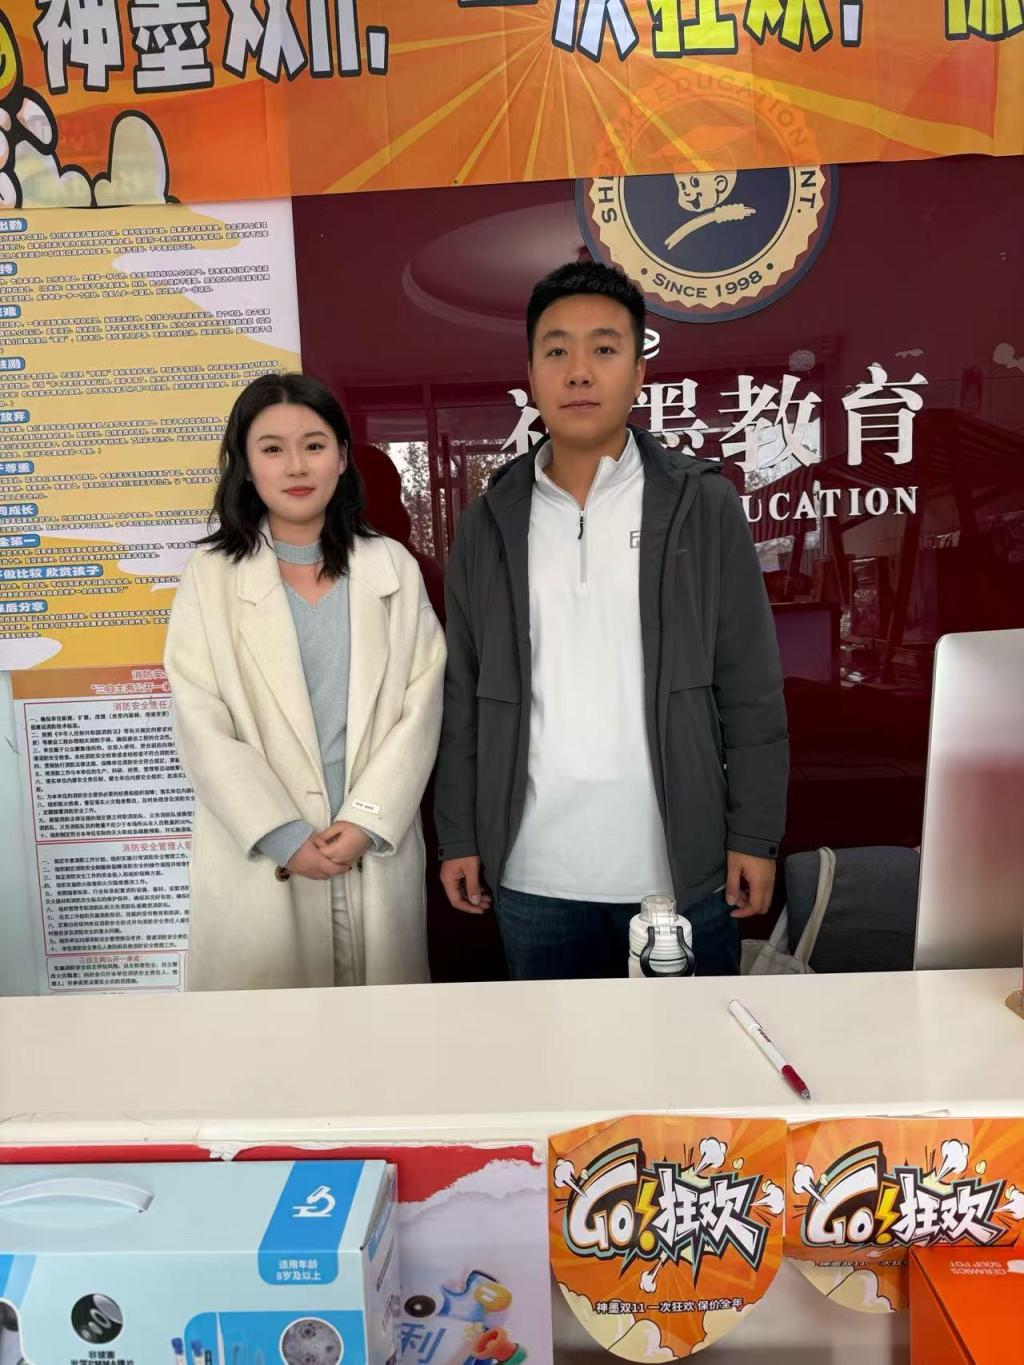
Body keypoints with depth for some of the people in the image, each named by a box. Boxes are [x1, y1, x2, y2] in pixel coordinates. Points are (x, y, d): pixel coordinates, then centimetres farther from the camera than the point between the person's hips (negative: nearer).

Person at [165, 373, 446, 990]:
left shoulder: (393, 567, 4)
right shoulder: (211, 576, 0)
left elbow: (419, 709, 0)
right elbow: (203, 730, -5)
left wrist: (366, 822, -10)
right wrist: (284, 838, -11)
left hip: (378, 855, 1)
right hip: (259, 862, -1)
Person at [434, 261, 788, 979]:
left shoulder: (703, 505, -2)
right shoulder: (489, 522, 4)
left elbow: (751, 690, -2)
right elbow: (464, 698, 6)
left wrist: (755, 837, -4)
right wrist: (459, 837, 5)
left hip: (681, 867, -1)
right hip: (533, 875, 2)